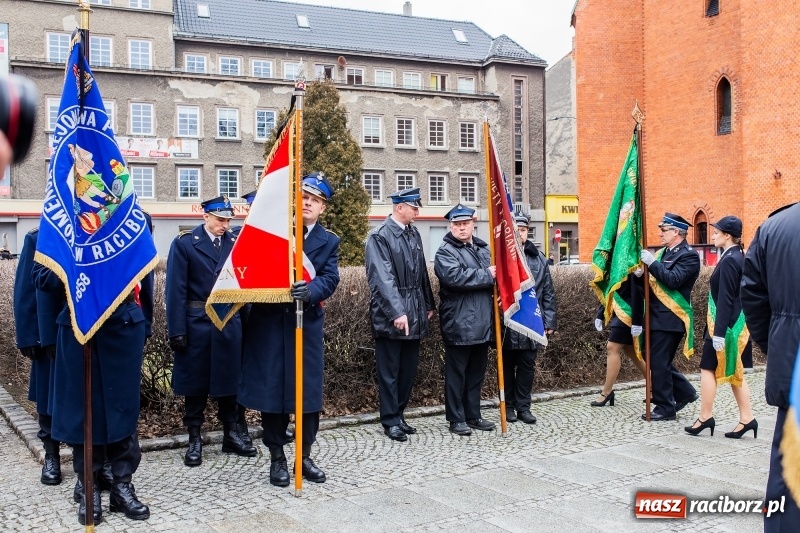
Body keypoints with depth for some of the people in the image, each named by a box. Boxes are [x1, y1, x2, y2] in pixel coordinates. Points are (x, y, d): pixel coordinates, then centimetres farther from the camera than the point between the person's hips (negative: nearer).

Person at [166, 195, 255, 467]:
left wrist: (245, 319, -4)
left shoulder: (235, 243, 5)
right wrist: (176, 330, -12)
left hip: (229, 323, 3)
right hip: (197, 323, -2)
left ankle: (232, 435, 22)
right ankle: (194, 439, 18)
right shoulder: (184, 243, -4)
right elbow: (176, 289, -7)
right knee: (195, 382, 7)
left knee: (229, 379, 10)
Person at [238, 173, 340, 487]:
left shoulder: (328, 242, 8)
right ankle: (277, 458, 16)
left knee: (308, 391, 5)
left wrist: (310, 290, -26)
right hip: (269, 322, -1)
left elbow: (330, 279, -6)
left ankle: (305, 456, 20)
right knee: (271, 390, 3)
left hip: (306, 325, 1)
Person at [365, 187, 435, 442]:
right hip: (390, 315, -7)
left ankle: (399, 415, 25)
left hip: (414, 314, 7)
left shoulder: (413, 233, 10)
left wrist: (428, 305, 15)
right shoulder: (379, 236, -11)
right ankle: (390, 421, 14)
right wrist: (397, 312, -25)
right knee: (390, 371, 4)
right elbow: (383, 278, -19)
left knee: (409, 369, 12)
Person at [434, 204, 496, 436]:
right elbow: (454, 277, -24)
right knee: (457, 373, 2)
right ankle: (456, 419, 11)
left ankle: (473, 415, 25)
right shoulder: (445, 252, -7)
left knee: (477, 371, 14)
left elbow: (494, 274, 26)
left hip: (482, 323, 7)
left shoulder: (483, 249, 16)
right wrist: (486, 276, -16)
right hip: (459, 323, -7)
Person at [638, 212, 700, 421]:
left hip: (670, 318, -9)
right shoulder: (663, 253, 14)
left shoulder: (689, 255, -11)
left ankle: (665, 408, 6)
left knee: (659, 363, -5)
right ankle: (685, 392, 30)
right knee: (659, 361, 15)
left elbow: (673, 280, -24)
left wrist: (652, 263, -22)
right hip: (657, 315, 9)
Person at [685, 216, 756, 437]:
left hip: (726, 324, -9)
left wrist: (719, 333, -20)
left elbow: (725, 299, -20)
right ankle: (746, 418, 13)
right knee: (734, 372, 12)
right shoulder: (739, 257, 11)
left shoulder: (728, 261, -17)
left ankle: (705, 417, 7)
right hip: (738, 323, 9)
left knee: (708, 369, 0)